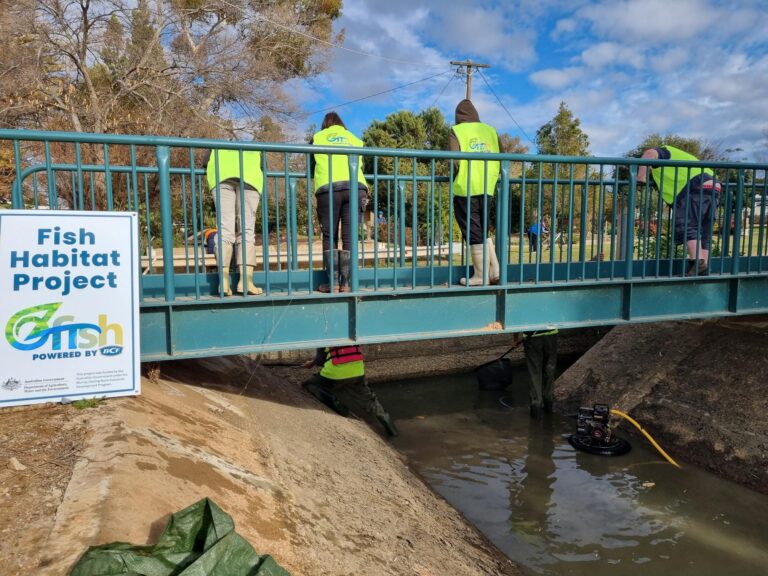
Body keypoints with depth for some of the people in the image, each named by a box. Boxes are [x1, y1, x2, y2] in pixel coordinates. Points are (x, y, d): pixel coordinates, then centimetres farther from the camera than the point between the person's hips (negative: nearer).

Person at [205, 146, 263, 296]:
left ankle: (224, 282, -14)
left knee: (225, 229, -4)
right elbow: (262, 169, 24)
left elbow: (207, 166, 25)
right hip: (249, 177, 0)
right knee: (247, 230, -1)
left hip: (222, 176, 0)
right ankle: (246, 281, -12)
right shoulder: (255, 149, 40)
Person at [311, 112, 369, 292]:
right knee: (349, 237, 2)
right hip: (356, 187, 1)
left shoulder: (317, 138, 22)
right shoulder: (354, 139, 27)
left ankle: (333, 283, -2)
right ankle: (346, 283, -1)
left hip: (328, 188, -1)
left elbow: (311, 168, 25)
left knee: (329, 237, 4)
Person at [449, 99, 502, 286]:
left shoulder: (457, 131, 1)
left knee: (473, 233, 1)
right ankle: (494, 271, 11)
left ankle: (480, 276, 2)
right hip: (487, 188, 5)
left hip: (466, 188, -4)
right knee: (483, 230, 17)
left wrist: (454, 177, 7)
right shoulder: (490, 130, 13)